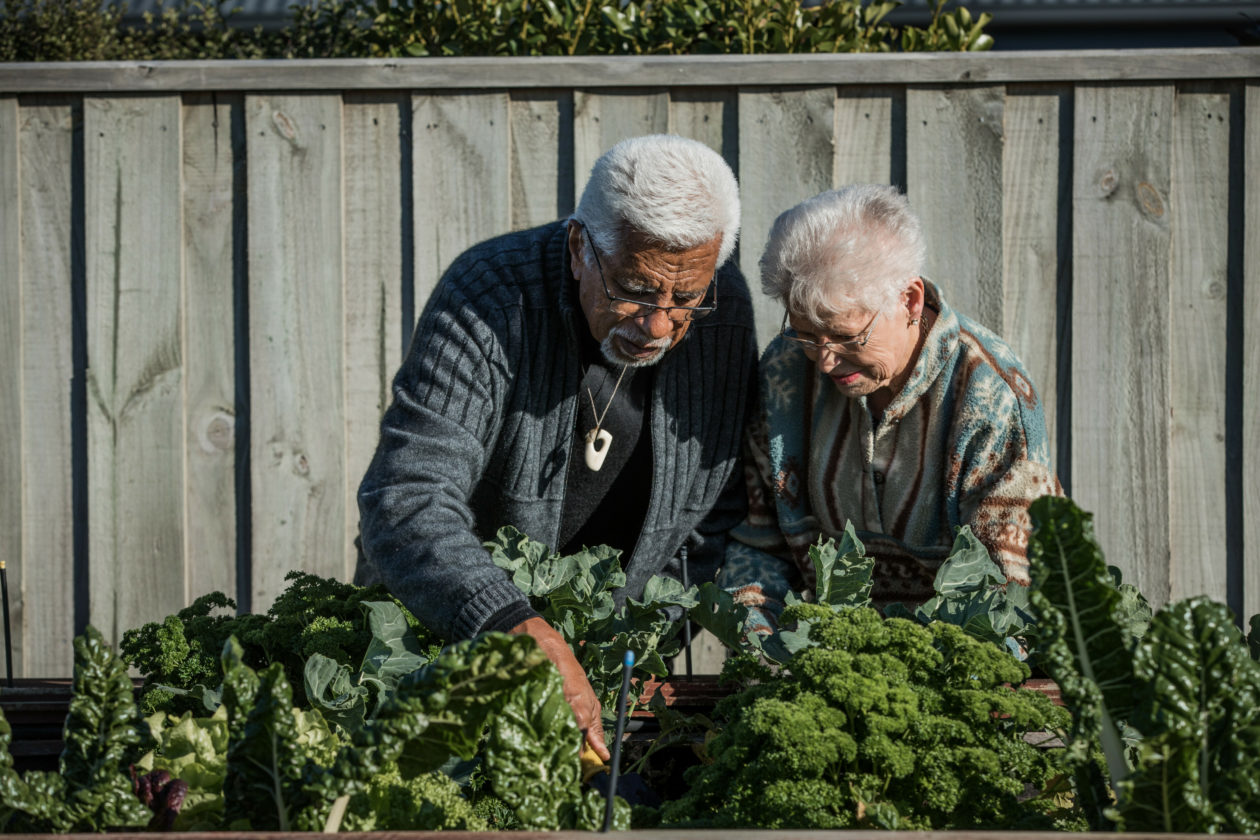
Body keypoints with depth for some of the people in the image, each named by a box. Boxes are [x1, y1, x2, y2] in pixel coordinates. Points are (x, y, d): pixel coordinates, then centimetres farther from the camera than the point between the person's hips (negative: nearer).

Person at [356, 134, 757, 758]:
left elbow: (722, 517, 6)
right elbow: (406, 503, -32)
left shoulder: (724, 310, -7)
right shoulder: (486, 299, -22)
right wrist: (524, 634, -45)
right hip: (442, 632, -3)